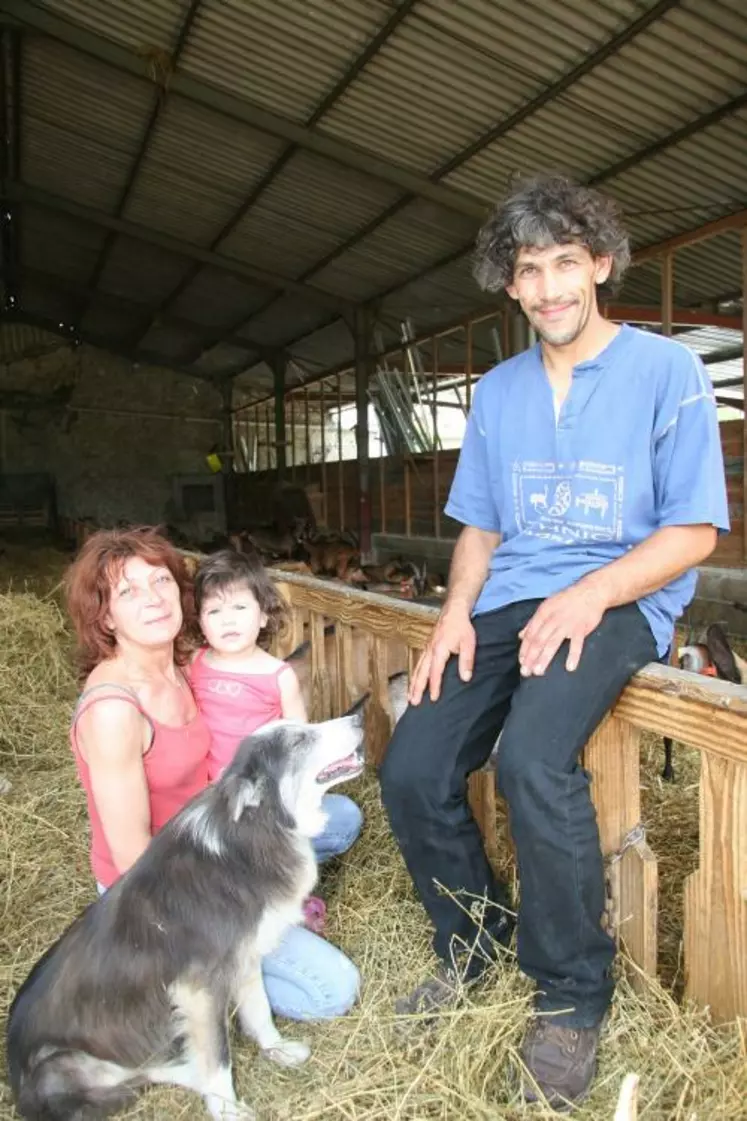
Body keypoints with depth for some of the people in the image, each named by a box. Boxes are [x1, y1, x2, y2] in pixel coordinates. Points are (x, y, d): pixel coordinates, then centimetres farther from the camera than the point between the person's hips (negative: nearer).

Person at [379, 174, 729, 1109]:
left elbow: (695, 530, -4)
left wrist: (590, 594, -19)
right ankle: (473, 944, 18)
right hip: (507, 602, 5)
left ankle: (573, 996, -5)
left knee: (532, 759, -32)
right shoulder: (496, 391, 15)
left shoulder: (668, 371, 0)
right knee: (411, 771, -11)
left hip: (619, 602, -5)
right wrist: (456, 611, -3)